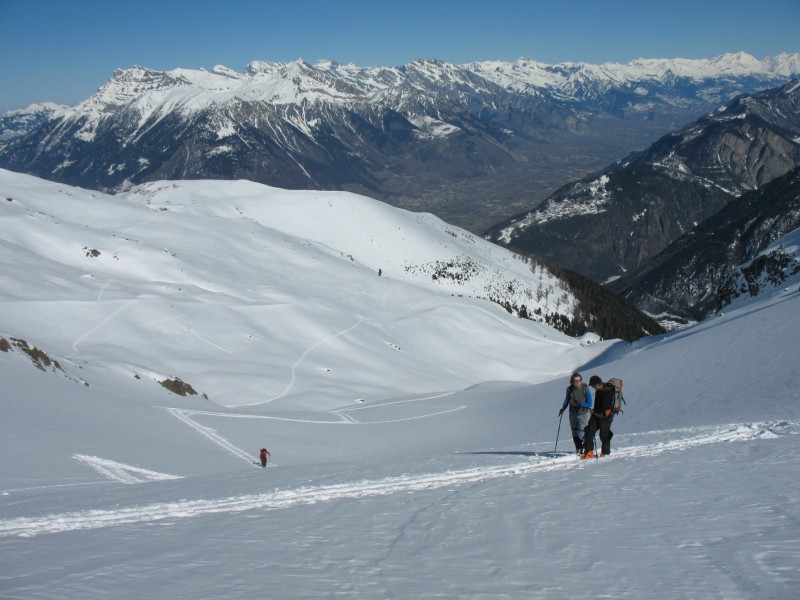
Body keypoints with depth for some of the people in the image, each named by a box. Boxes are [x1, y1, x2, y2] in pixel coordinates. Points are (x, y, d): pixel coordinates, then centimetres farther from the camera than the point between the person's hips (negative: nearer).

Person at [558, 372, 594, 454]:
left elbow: (589, 404, -14)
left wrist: (578, 404, -20)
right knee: (575, 433, 10)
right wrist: (563, 408, 6)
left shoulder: (586, 389, -15)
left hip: (583, 414, -4)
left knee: (581, 434, -12)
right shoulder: (569, 389, -3)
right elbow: (567, 400, 16)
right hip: (573, 413, 4)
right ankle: (578, 448, 28)